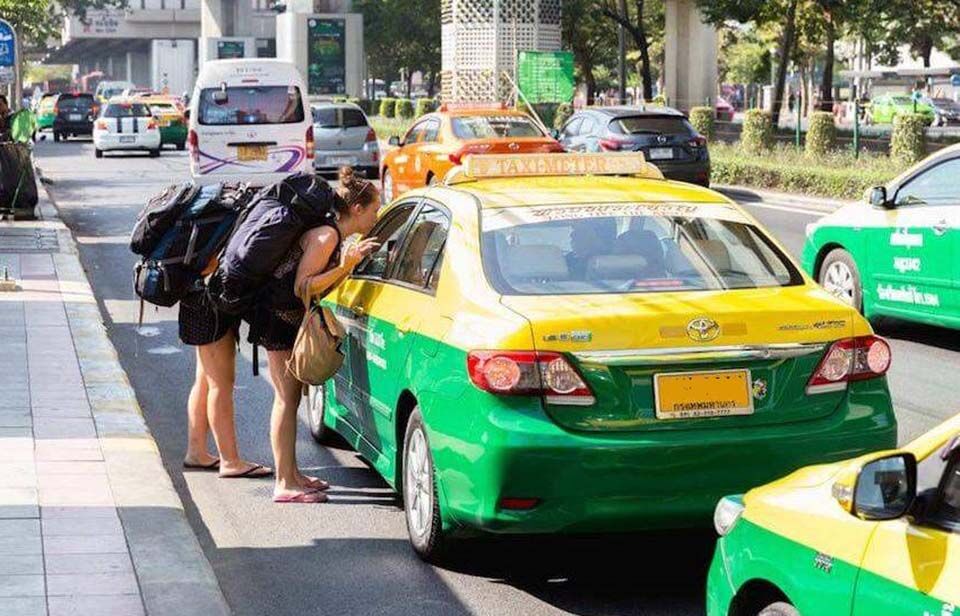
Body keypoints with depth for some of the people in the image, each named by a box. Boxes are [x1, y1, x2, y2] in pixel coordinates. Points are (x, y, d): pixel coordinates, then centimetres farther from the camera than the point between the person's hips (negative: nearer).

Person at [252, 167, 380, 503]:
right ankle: (285, 484, -4)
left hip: (291, 319, 10)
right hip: (279, 316, -10)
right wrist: (345, 266, -28)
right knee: (287, 397, -7)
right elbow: (302, 287, -22)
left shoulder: (335, 237, 11)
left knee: (291, 395, 14)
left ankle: (291, 474, 22)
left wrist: (351, 261, 8)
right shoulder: (326, 236, -19)